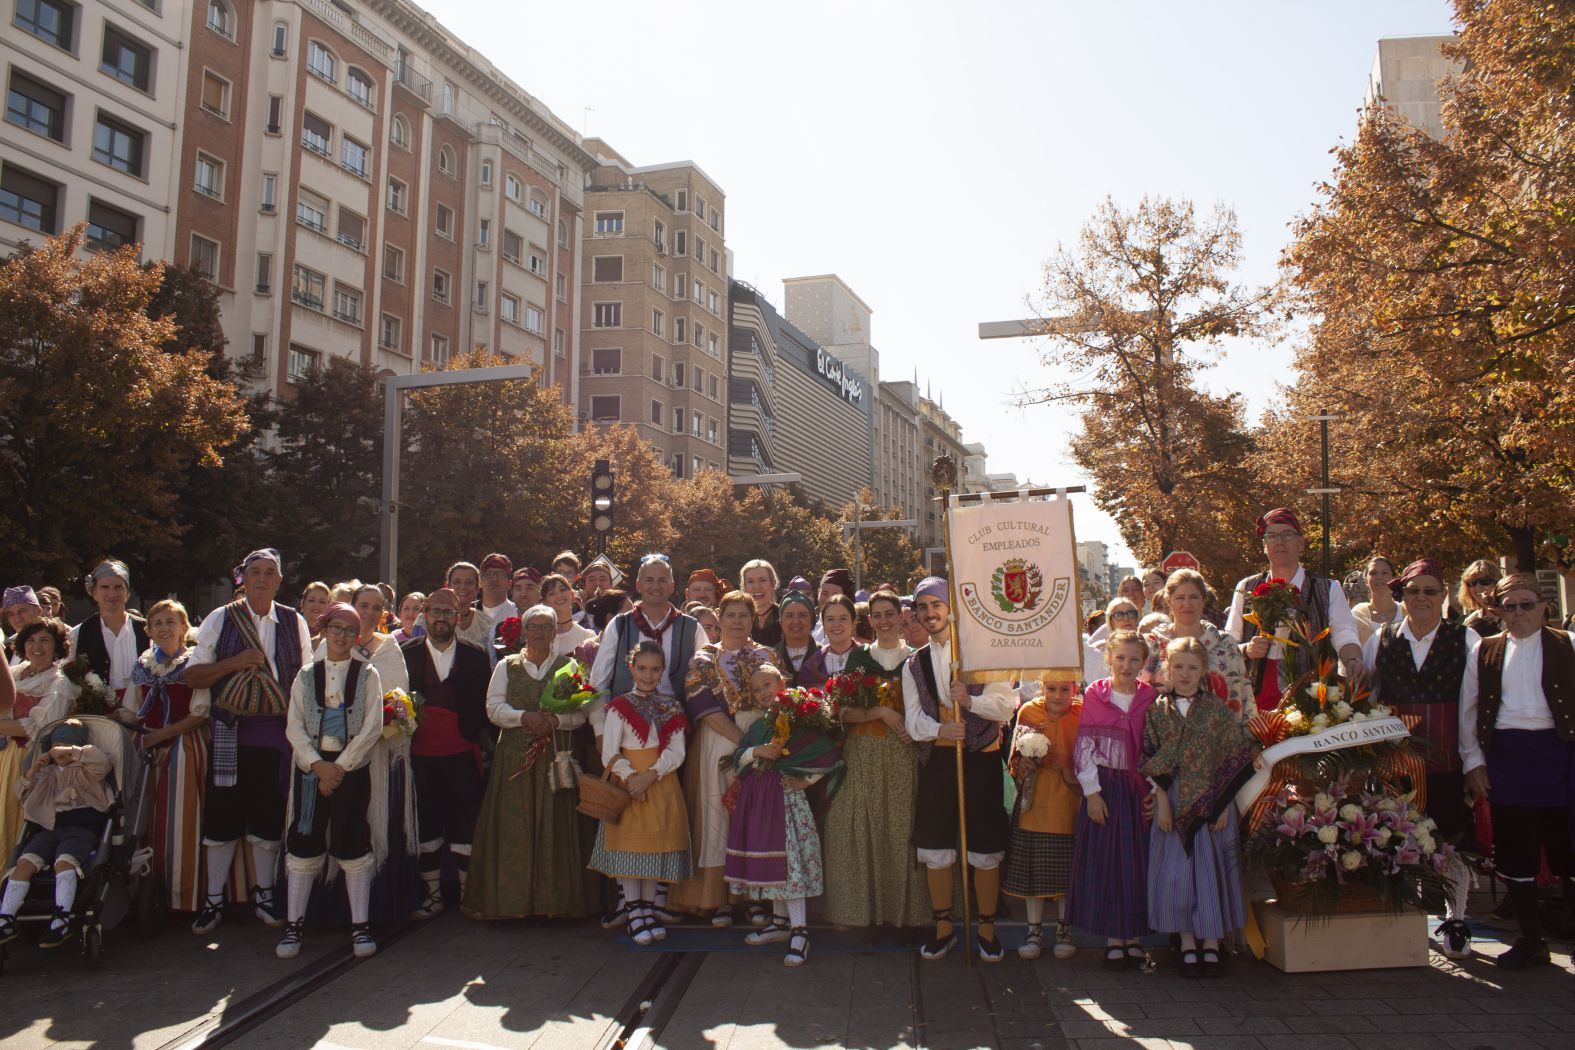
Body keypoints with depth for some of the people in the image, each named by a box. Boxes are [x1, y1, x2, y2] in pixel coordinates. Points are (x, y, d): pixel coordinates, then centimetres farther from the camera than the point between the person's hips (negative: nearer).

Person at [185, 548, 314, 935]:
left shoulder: (294, 623, 7)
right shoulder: (220, 620, 3)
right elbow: (192, 675, 1)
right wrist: (235, 662, -14)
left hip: (277, 731, 1)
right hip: (231, 730, -1)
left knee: (269, 816, 7)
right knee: (222, 815, 3)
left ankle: (263, 893, 21)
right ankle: (214, 899, 16)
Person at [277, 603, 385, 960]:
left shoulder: (367, 675, 2)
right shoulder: (306, 675, 8)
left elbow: (373, 728, -4)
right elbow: (294, 726, 1)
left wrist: (340, 766, -9)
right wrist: (318, 765, -11)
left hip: (352, 768, -2)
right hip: (311, 767, 2)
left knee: (353, 845, -1)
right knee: (303, 843, 2)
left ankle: (360, 925, 7)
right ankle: (294, 925, 12)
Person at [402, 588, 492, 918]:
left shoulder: (476, 657, 8)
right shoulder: (406, 654, 7)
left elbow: (486, 705, 10)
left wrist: (481, 739, 1)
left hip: (463, 755, 0)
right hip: (421, 755, 0)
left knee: (466, 825, 1)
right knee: (426, 823, 6)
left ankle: (469, 892, 12)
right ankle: (432, 894, 17)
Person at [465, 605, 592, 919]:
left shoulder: (567, 667, 9)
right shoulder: (506, 666, 11)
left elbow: (581, 712, 1)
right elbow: (494, 708, 0)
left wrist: (555, 720, -17)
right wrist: (525, 717, -15)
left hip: (554, 757, 0)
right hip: (514, 758, 1)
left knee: (553, 827, -1)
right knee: (513, 827, -2)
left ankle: (553, 899, 6)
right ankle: (512, 900, 5)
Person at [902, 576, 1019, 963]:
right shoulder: (914, 664, 11)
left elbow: (1007, 705, -5)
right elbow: (913, 718, 2)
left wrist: (971, 701, -22)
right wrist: (939, 730, -19)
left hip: (980, 757, -3)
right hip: (936, 759, 3)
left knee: (985, 849, 3)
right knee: (934, 847, 6)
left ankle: (987, 929, 18)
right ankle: (943, 928, 21)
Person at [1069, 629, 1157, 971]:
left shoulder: (1150, 698, 3)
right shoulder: (1095, 696, -3)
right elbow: (1083, 747, -3)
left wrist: (1154, 789, -1)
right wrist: (1091, 792, -8)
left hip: (1137, 789, 2)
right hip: (1104, 787, -2)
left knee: (1137, 862, 6)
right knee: (1106, 862, 2)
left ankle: (1134, 937, 18)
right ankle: (1113, 940, 13)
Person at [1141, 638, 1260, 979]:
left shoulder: (1218, 708, -1)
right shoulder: (1158, 710, 2)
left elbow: (1234, 759, -2)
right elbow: (1154, 764, 2)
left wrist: (1223, 804, -7)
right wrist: (1162, 802, -6)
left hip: (1212, 802, -1)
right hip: (1174, 802, 1)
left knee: (1212, 870, 3)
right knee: (1177, 872, 1)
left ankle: (1212, 946, 15)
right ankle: (1188, 946, 12)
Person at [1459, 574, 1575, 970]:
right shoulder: (1485, 651, 10)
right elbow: (1468, 710, 10)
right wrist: (1473, 761, 5)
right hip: (1504, 756, 2)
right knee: (1513, 850, 6)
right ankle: (1531, 940, 18)